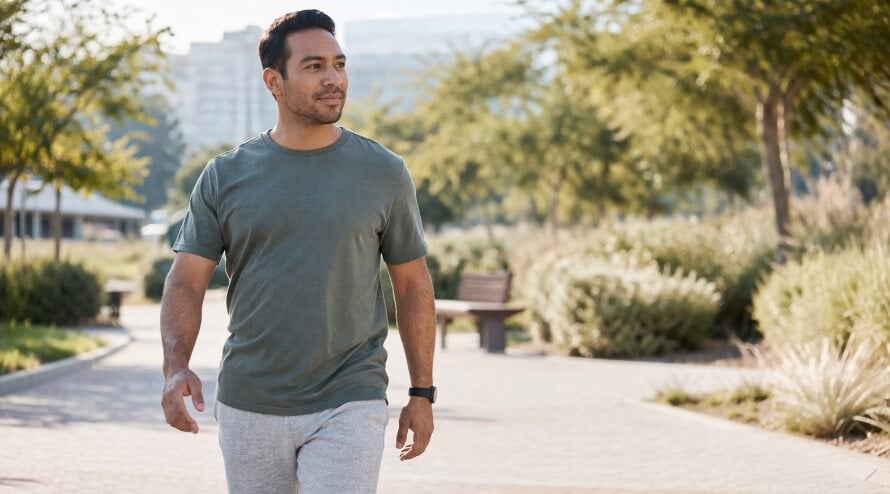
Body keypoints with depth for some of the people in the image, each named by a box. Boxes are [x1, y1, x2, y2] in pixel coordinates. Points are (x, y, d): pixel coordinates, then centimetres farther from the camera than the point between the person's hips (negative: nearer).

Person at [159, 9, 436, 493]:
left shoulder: (384, 173, 1)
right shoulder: (225, 176, 2)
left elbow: (412, 284, 7)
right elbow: (186, 281, 0)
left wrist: (422, 392, 5)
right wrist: (176, 367, -17)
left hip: (348, 406, -1)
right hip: (249, 407, 2)